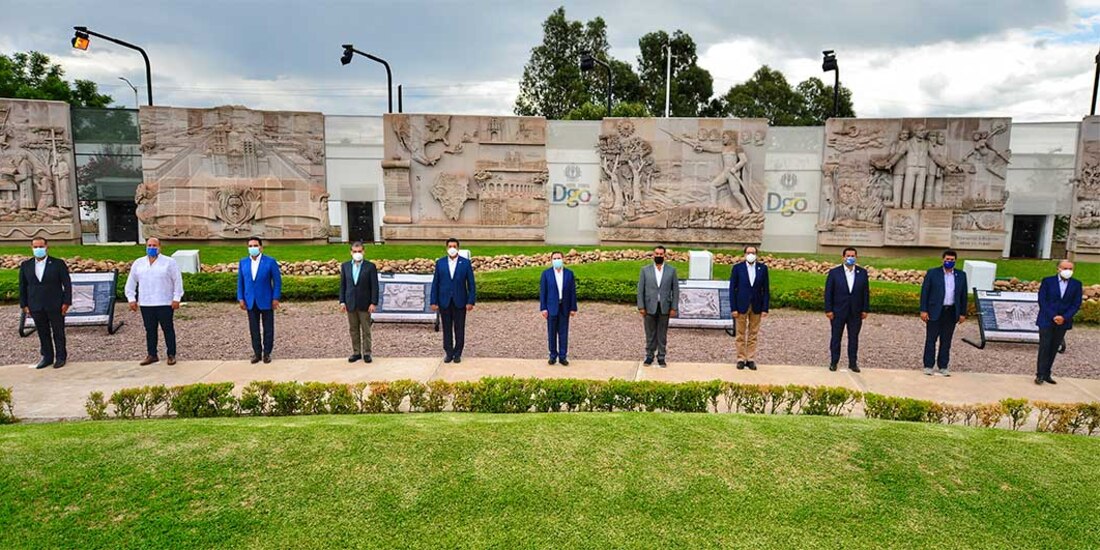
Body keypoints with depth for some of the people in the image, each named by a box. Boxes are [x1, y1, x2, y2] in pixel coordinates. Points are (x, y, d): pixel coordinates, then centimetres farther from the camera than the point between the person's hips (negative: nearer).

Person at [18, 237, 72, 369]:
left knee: (58, 333, 6)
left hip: (55, 306, -3)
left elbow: (67, 284, -3)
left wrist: (66, 302, -8)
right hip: (36, 307, 3)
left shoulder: (58, 264, -4)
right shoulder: (25, 265, 6)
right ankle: (47, 357, 22)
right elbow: (22, 286, 10)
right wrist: (24, 304, 6)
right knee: (43, 334, 11)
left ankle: (61, 357, 16)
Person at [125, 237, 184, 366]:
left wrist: (176, 298, -8)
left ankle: (171, 355, 8)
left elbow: (177, 280, -3)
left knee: (168, 329, 1)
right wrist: (131, 299, 7)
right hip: (146, 304, 4)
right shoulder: (138, 263, 10)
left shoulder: (169, 262, -1)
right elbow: (131, 282, 15)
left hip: (165, 303, -3)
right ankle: (152, 355, 17)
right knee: (150, 330, 9)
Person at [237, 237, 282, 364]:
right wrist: (241, 299, 2)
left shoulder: (270, 261, -5)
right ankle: (257, 352, 17)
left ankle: (267, 353, 14)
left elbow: (277, 280, -4)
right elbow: (240, 281, 9)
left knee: (268, 328, 4)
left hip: (266, 301, -3)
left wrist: (276, 298, -9)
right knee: (254, 329, 8)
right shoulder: (243, 262, 5)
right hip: (250, 301, 3)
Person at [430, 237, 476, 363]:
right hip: (444, 302, 1)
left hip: (460, 302, -1)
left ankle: (457, 353, 15)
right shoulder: (440, 263, 4)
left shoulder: (466, 263, 0)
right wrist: (434, 302, -1)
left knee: (459, 329, 4)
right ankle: (448, 353, 17)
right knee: (447, 329, 7)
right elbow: (435, 283, 4)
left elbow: (471, 284, -1)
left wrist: (471, 301, -7)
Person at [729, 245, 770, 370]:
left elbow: (766, 289, 3)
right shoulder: (737, 268, -2)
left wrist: (765, 308, -2)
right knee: (741, 335, 5)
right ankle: (741, 359, 13)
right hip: (741, 306, -1)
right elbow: (732, 289, -2)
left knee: (753, 335, 7)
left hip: (756, 306, 2)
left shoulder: (763, 268, 3)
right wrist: (733, 308, -8)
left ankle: (751, 359, 14)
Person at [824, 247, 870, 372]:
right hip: (838, 312, -2)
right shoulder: (834, 272, -3)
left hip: (856, 313, 2)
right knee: (836, 337, 6)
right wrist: (828, 310, -8)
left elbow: (866, 292, 5)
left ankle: (853, 363, 17)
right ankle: (833, 362, 15)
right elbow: (828, 292, -3)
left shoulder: (862, 273, 3)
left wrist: (865, 310, 0)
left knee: (854, 338, 8)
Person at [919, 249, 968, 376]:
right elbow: (924, 292, -2)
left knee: (946, 341, 7)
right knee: (931, 339, 1)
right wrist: (923, 310, -7)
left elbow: (963, 295, 11)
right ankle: (928, 366, 8)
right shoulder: (932, 273, 0)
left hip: (951, 313, 3)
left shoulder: (961, 275, 9)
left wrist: (962, 313, 8)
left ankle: (943, 367, 14)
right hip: (935, 312, -3)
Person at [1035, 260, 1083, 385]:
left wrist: (1064, 317, -12)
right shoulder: (1048, 281, -1)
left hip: (1063, 322, 3)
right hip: (1046, 320, -3)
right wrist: (1053, 316, -14)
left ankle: (1047, 374, 11)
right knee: (1044, 347, -5)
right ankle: (1040, 375, -3)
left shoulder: (1076, 284, 6)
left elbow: (1076, 304, 2)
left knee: (1054, 348, 6)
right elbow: (1042, 300, -5)